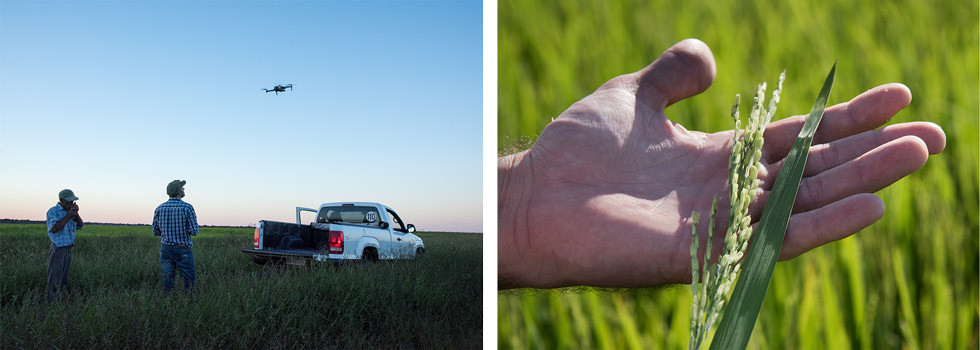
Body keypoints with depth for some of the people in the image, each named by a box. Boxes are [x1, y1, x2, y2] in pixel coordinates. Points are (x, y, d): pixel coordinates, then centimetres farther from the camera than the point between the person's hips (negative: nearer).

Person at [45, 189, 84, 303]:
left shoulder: (69, 211, 11)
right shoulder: (53, 211, -9)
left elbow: (80, 225, 7)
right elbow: (54, 228, -22)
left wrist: (76, 213, -8)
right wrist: (68, 216, -21)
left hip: (68, 249, 7)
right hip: (57, 249, -7)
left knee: (63, 280, 12)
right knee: (54, 279, -6)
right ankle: (50, 303, -2)